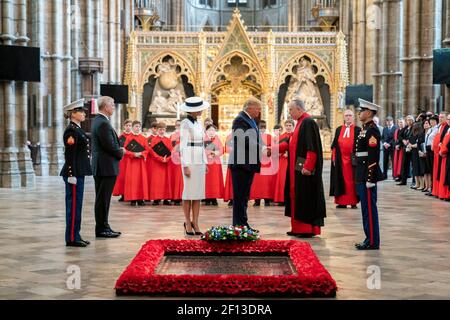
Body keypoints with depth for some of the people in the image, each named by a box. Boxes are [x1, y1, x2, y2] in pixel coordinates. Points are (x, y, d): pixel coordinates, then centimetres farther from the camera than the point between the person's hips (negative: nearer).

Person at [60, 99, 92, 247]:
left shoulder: (77, 129, 16)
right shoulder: (71, 131, -14)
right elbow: (69, 155, -19)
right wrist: (71, 175, -21)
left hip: (79, 173, 10)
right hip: (74, 173, -10)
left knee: (76, 205, 13)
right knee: (74, 205, -5)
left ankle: (75, 236, 19)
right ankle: (72, 238, 1)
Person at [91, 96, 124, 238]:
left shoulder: (98, 120, 15)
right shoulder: (103, 123, -18)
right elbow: (110, 146, -21)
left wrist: (119, 149, 3)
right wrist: (120, 153, -3)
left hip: (101, 167, 11)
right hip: (106, 167, -11)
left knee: (103, 199, 14)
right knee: (103, 199, -4)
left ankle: (103, 227, 21)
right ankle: (101, 229, 1)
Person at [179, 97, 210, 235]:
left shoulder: (199, 123, 12)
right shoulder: (185, 124, -10)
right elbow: (183, 146, -13)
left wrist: (205, 162, 14)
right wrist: (185, 166, -17)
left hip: (200, 161, 7)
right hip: (190, 161, -7)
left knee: (199, 193, 6)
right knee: (189, 192, -1)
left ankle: (195, 224, 10)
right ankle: (188, 223, 8)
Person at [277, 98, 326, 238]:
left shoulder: (308, 122, -15)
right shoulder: (301, 122, 15)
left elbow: (312, 147, -22)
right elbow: (293, 143, 21)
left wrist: (307, 167, -24)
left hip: (305, 169, -10)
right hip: (298, 168, 10)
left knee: (306, 197, -4)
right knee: (297, 197, 12)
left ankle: (308, 229, 2)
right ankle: (299, 228, 19)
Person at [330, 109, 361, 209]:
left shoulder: (357, 130, 3)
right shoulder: (339, 130, 13)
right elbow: (334, 144, 12)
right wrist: (334, 157, 4)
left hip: (352, 159, -3)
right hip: (340, 159, 3)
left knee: (352, 180, -2)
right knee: (341, 180, 3)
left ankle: (353, 202, 2)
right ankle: (342, 202, 7)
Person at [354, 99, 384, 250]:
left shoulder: (372, 130, -14)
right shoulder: (365, 129, 16)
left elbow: (373, 156, -19)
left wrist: (370, 179, -21)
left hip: (368, 175, -10)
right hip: (362, 175, 10)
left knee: (369, 208, -4)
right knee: (366, 208, 13)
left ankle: (373, 242, 1)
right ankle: (369, 239, 20)